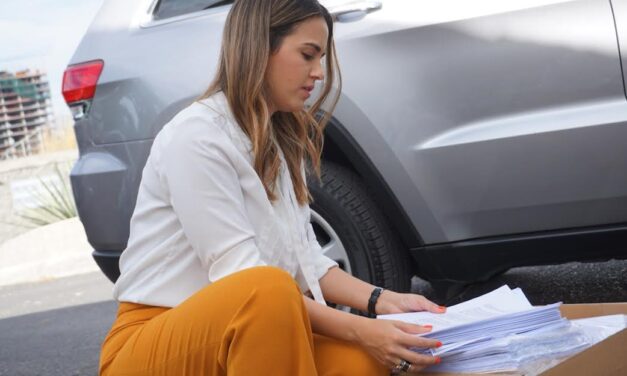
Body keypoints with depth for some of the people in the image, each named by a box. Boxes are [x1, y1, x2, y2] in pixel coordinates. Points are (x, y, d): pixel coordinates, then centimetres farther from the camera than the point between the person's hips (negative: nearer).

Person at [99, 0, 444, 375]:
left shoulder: (282, 142, 11)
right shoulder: (196, 135, -16)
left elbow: (305, 259, 9)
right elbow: (237, 276, -23)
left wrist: (382, 300, -7)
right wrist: (357, 329, -28)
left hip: (237, 336, 7)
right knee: (270, 291, -36)